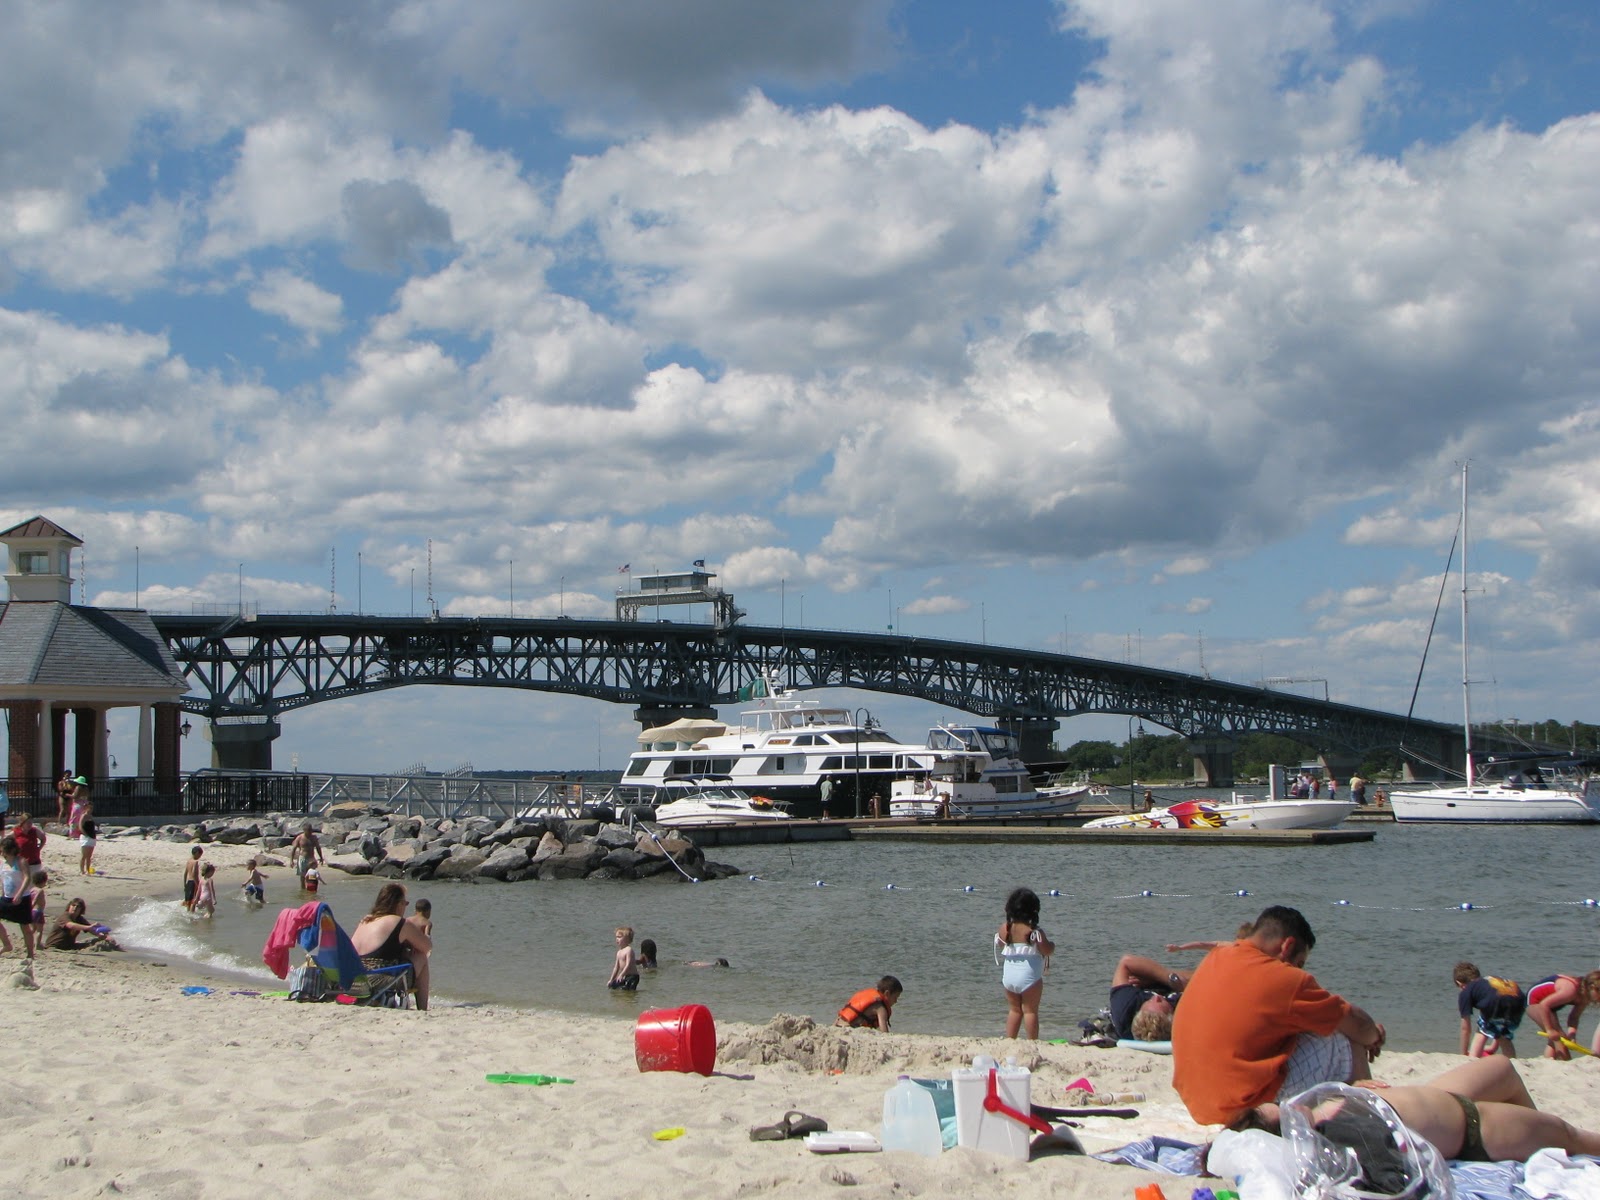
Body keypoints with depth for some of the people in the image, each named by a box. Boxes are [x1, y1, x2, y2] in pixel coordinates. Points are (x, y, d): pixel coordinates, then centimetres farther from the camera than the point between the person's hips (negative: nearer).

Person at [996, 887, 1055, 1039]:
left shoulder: (1004, 928, -2)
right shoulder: (1034, 931, -17)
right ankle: (1032, 1043, 3)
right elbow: (1047, 950, -14)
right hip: (1029, 976, -5)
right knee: (1030, 1011, 3)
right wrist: (1052, 944, 6)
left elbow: (999, 946, 12)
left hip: (1009, 975, 5)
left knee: (1014, 1010, 16)